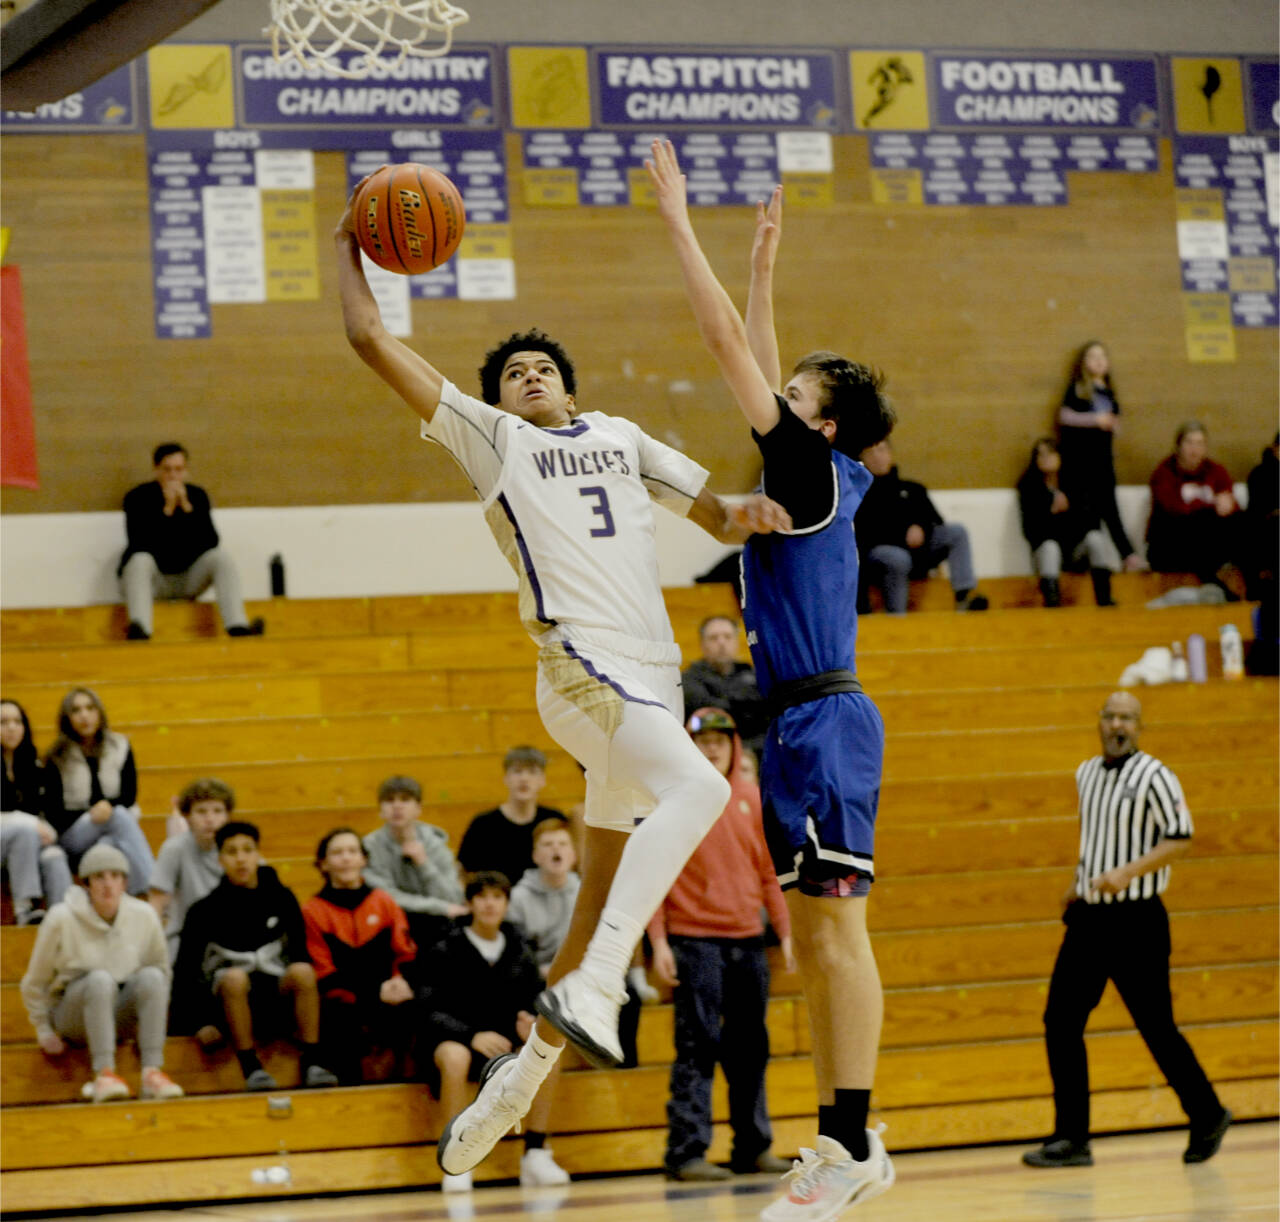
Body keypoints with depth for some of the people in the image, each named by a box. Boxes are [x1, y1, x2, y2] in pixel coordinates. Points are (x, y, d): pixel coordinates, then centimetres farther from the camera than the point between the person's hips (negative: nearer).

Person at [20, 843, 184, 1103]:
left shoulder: (144, 915, -4)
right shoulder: (62, 918, -11)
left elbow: (162, 969, 11)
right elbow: (35, 983, 0)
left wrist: (153, 1020, 6)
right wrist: (44, 1031, 0)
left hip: (119, 1012, 3)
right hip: (72, 1014, -3)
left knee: (152, 976, -28)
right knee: (101, 979, -35)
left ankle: (153, 1072, -36)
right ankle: (104, 1073, -43)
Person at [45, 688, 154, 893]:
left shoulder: (120, 747, 8)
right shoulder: (57, 757, 2)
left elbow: (130, 795, 2)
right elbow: (53, 810, -2)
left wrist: (109, 805, -21)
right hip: (72, 835, -2)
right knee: (120, 815, -34)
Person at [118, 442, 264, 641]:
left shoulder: (197, 495, 4)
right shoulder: (138, 497, -6)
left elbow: (211, 542, -9)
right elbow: (139, 544, -21)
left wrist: (187, 507, -18)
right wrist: (167, 509, -23)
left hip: (188, 579, 3)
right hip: (153, 579, -3)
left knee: (220, 557, -21)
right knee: (140, 560, -35)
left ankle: (237, 627, -38)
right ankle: (139, 630, -60)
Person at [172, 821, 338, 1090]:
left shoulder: (281, 899, 3)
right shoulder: (206, 910, -3)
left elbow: (301, 953, 11)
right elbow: (185, 970, -1)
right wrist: (199, 1022, -9)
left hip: (276, 997, 2)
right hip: (230, 998, -2)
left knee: (303, 971, -29)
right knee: (235, 977, -35)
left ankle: (312, 1064, -24)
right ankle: (251, 1068, -29)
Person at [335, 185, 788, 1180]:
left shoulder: (622, 438, 26)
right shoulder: (489, 436, 12)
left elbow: (714, 513, 28)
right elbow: (372, 341, 10)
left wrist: (742, 517, 6)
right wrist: (349, 253, 21)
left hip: (653, 675, 6)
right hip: (583, 667, -6)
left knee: (606, 901, 9)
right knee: (697, 788, -33)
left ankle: (529, 1067, 22)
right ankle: (591, 988, -37)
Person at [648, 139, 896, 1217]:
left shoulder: (816, 472, -8)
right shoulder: (814, 479, 15)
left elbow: (731, 347, -10)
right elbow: (756, 366, 29)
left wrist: (680, 223, -6)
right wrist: (763, 267, 31)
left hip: (825, 722, -10)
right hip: (800, 722, 10)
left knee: (835, 928, -11)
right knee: (813, 937, 9)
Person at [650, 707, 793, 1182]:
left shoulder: (751, 797, 9)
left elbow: (768, 870, 13)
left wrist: (786, 931, 8)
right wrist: (658, 942, -11)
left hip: (747, 940, 5)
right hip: (694, 941, -5)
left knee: (750, 1047, 9)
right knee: (697, 1046, -8)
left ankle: (753, 1147, 18)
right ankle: (686, 1152, -7)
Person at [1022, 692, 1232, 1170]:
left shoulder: (1154, 777, -10)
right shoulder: (1086, 774, 12)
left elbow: (1180, 840, -14)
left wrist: (1127, 873, -24)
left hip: (1136, 920, -7)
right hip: (1088, 916, 7)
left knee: (1157, 1028, 0)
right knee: (1061, 1022, -2)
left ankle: (1208, 1117, 20)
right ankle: (1071, 1139, 2)